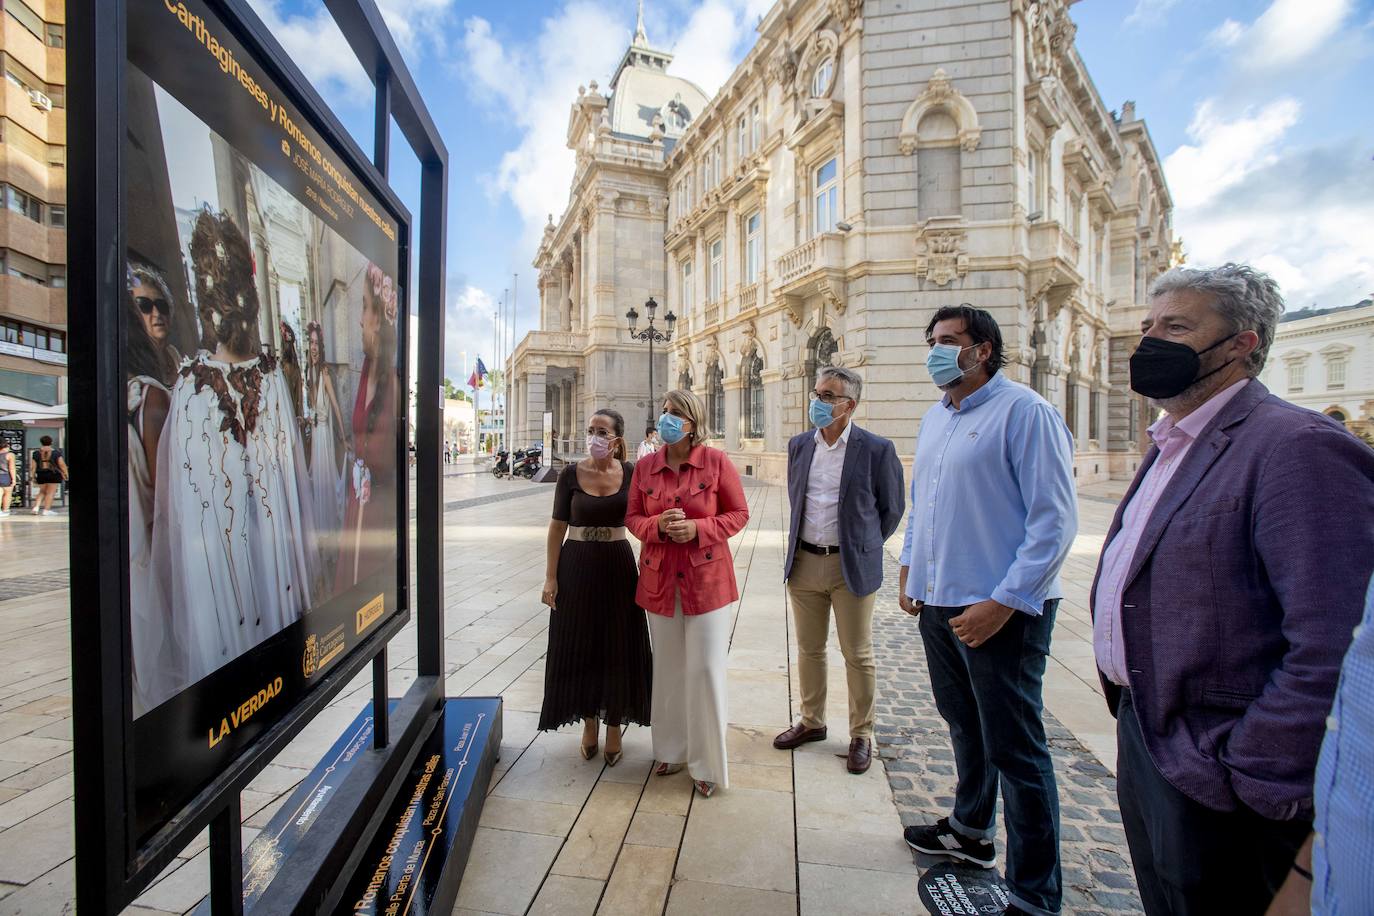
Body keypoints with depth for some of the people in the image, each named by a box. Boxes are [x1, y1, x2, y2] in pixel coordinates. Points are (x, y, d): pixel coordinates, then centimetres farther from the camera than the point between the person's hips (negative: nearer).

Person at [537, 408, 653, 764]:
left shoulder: (630, 473, -3)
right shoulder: (571, 473, -4)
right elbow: (558, 526, -2)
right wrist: (550, 577, -5)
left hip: (617, 565, 0)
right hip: (576, 566, 0)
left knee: (617, 646, 9)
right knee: (580, 645, 9)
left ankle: (614, 723, 29)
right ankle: (589, 721, 31)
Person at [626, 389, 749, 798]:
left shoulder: (717, 462, -6)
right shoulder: (645, 466, 3)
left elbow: (739, 514, -2)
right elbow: (632, 517, 8)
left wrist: (698, 528, -18)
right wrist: (658, 526, -14)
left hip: (707, 578, -3)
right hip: (659, 579, 3)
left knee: (705, 669, 3)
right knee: (668, 668, 15)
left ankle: (708, 763, 23)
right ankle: (673, 750, 36)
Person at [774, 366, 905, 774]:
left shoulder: (877, 449, -9)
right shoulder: (799, 445, 4)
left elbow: (892, 507, 0)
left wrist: (864, 545, 6)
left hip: (851, 565, -4)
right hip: (804, 562, 5)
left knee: (858, 655, 9)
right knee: (809, 649, 17)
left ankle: (861, 734, 28)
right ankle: (812, 722, 35)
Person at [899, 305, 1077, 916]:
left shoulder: (1024, 412, -12)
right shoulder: (934, 419, 12)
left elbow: (1055, 520, -17)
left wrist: (1004, 602, -20)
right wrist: (910, 567, 14)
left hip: (1001, 611, -7)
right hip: (938, 603, 8)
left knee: (1015, 750, 4)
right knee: (963, 725, 23)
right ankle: (970, 832, 44)